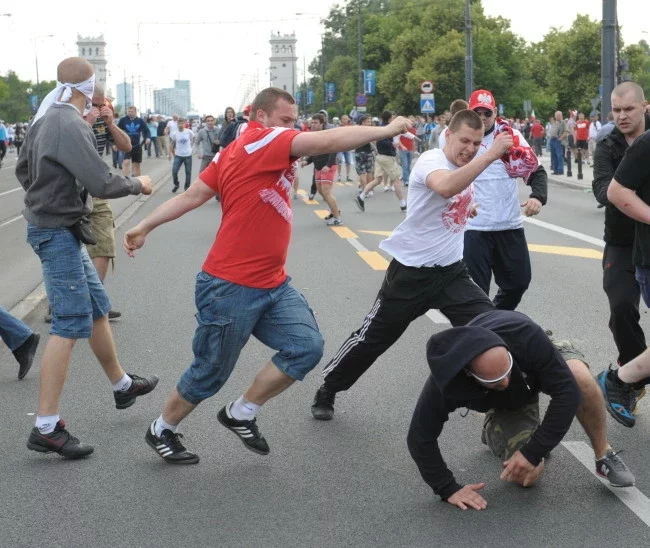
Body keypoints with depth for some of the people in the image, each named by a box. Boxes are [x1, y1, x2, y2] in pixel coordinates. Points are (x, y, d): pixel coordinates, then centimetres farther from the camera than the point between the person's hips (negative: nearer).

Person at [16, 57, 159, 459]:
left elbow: (23, 169, 19)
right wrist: (137, 184, -7)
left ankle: (122, 385, 39)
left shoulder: (46, 119, 8)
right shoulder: (69, 124, -21)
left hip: (55, 227, 10)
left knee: (98, 308, 21)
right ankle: (46, 429, -7)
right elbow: (101, 183, -23)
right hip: (58, 232, -10)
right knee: (70, 325, -9)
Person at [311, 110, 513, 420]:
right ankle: (326, 391, 25)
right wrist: (491, 155, -47)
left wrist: (468, 210, 8)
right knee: (373, 338, 6)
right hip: (412, 271, -6)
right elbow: (445, 187, -46)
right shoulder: (431, 161, -20)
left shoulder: (465, 165, 5)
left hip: (451, 270, 6)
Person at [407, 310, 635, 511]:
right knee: (527, 476, -16)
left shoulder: (526, 336, -43)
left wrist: (533, 452, -36)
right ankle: (494, 433, 18)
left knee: (580, 377, -37)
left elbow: (568, 392, -36)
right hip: (506, 403, 1)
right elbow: (420, 439, -26)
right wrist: (449, 490, -27)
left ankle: (604, 455, -12)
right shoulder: (446, 381, -38)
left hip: (546, 363, -1)